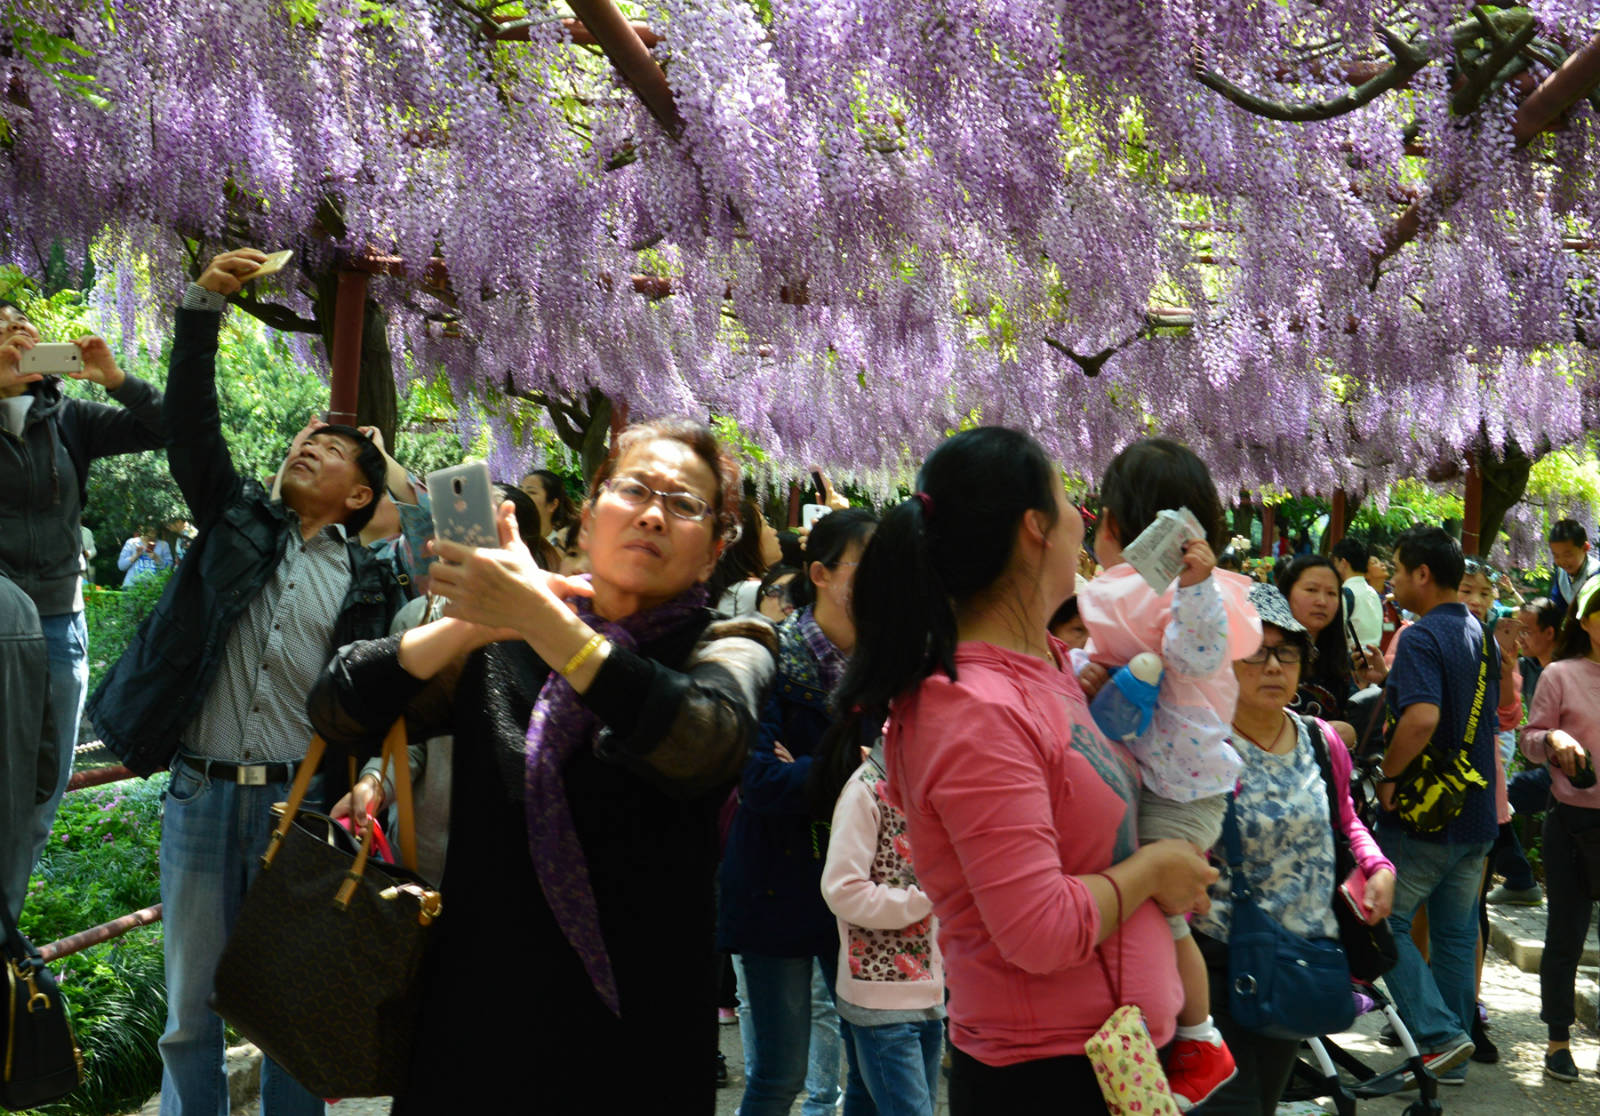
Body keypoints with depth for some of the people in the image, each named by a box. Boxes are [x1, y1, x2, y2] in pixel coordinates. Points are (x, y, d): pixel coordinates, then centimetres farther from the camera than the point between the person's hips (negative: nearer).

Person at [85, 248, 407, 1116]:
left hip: (302, 801, -1)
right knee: (191, 1005, 5)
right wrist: (204, 306, -10)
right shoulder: (237, 520, 12)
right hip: (201, 792, 1)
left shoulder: (367, 584, 8)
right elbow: (189, 425, 0)